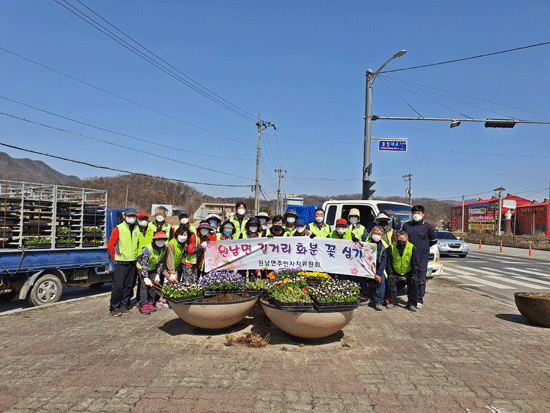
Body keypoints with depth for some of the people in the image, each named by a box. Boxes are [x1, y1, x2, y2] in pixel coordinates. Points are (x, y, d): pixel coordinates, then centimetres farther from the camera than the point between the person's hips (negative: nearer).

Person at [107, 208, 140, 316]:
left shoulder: (137, 229, 11)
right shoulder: (118, 229, -4)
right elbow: (110, 246, -2)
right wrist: (115, 258, -2)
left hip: (133, 262, 5)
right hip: (121, 263, -5)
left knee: (128, 286, 8)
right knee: (118, 286, -5)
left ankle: (124, 306, 18)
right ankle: (114, 308, 5)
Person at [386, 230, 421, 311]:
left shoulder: (413, 248, -14)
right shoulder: (392, 247, -11)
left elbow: (416, 264, -8)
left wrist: (413, 276, -16)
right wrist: (390, 274, -10)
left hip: (408, 272, -1)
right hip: (395, 271, 1)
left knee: (414, 281, -22)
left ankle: (411, 303, -7)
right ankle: (392, 302, -4)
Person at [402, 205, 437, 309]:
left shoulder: (427, 227, 2)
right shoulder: (406, 225, 10)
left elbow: (434, 241, 14)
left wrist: (423, 246, 9)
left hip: (422, 257, -3)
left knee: (421, 279, 0)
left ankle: (420, 300, 9)